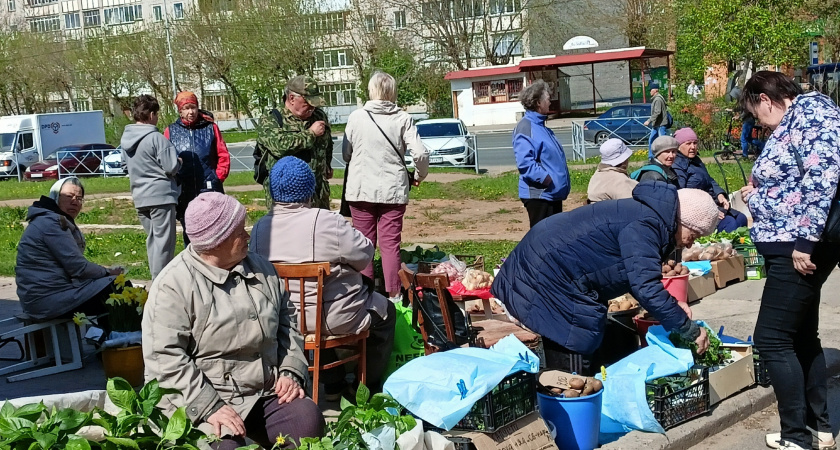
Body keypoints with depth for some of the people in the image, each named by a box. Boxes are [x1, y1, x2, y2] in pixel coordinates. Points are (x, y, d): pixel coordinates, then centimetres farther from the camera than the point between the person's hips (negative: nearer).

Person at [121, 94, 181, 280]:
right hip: (161, 195, -8)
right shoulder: (155, 138, -15)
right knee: (164, 241, -3)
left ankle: (157, 279, 23)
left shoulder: (125, 139, 9)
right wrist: (179, 162, 6)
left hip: (140, 197, 8)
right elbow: (172, 167, -17)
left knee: (152, 240, 17)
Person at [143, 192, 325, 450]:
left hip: (268, 393, 5)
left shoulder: (261, 268, 10)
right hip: (203, 397, -5)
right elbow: (166, 356, -15)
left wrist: (291, 371, 3)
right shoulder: (174, 285, -10)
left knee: (309, 418, -21)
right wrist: (209, 407, -21)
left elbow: (286, 320, 17)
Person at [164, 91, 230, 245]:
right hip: (184, 192, 1)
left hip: (209, 190, -1)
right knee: (189, 232, 9)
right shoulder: (171, 131, 6)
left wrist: (218, 177, -3)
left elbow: (223, 156, 4)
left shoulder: (210, 128, 4)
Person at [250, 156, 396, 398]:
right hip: (335, 319, -6)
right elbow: (364, 255, -14)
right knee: (386, 311, 22)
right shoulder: (327, 222, -23)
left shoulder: (259, 228, -7)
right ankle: (370, 385, 32)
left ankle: (333, 386, 41)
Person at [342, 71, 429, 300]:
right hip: (394, 190, 0)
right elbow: (421, 154, -10)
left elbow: (346, 154, 7)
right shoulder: (402, 119, -4)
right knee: (390, 244, 4)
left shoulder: (356, 117, -2)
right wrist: (419, 176, 9)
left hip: (360, 189, 0)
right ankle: (393, 294, 4)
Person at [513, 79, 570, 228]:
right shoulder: (525, 127, -16)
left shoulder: (541, 125, 15)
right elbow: (525, 162, -25)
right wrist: (546, 178, -26)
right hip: (539, 194, -10)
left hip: (553, 193, 10)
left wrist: (562, 182, 17)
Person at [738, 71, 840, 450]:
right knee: (802, 336, 17)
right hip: (792, 247, 11)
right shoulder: (790, 124, 16)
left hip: (801, 249, -11)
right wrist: (758, 194, 25)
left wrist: (806, 239, -27)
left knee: (772, 339, -6)